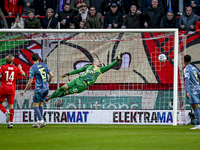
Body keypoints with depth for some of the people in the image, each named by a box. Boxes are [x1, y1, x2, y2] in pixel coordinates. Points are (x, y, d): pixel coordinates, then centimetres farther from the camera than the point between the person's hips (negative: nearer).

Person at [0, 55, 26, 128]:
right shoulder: (16, 68, 4)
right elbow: (24, 74, 12)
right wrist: (20, 68, 29)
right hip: (12, 89, 2)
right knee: (11, 106, 5)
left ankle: (6, 112, -14)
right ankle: (11, 122, -1)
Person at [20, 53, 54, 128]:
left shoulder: (33, 68, -9)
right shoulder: (44, 65, 7)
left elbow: (30, 81, -11)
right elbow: (51, 75, 7)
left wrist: (24, 90, 0)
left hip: (39, 88, -6)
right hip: (46, 88, 6)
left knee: (35, 106, 1)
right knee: (40, 104, 17)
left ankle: (41, 121, -11)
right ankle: (39, 121, 19)